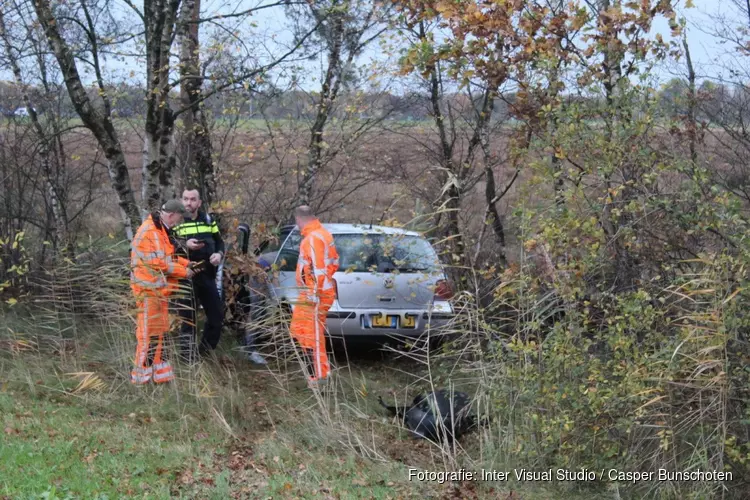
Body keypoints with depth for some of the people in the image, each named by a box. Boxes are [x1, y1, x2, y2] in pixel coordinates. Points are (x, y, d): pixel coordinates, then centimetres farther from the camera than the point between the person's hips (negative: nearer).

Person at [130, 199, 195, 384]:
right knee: (149, 332, -5)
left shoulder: (160, 230, 14)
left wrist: (185, 263, 6)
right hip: (149, 288, -11)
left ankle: (160, 374, 23)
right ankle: (142, 375, 3)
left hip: (159, 289, 11)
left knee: (159, 331, 15)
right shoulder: (149, 232, -20)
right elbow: (158, 263, -22)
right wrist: (183, 271, -14)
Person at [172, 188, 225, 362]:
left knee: (217, 315, 11)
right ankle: (188, 358, 8)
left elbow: (219, 241, 17)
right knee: (187, 319, 0)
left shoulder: (208, 219, 9)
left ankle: (204, 352, 28)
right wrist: (184, 246, -27)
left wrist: (219, 254, -3)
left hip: (207, 276, 5)